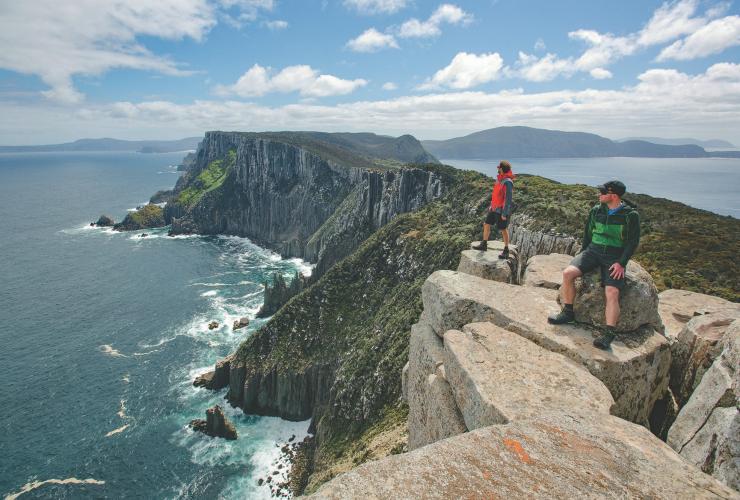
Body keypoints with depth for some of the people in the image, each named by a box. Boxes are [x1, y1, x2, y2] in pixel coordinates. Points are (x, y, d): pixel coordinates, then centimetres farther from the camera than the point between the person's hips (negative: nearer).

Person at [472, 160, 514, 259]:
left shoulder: (508, 182, -22)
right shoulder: (500, 179, 6)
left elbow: (508, 198, -23)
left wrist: (504, 214, -22)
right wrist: (492, 205, 22)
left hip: (502, 210, -9)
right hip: (495, 208, 9)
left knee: (503, 229, 1)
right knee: (486, 225, 13)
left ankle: (506, 251, 13)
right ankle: (484, 245, 27)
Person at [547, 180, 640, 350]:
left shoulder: (630, 215, -4)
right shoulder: (596, 210, 7)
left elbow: (633, 242, -5)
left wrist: (621, 263, -15)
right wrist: (582, 254, 10)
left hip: (615, 258, -3)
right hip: (593, 251, 4)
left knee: (612, 293, -25)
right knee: (568, 273, -21)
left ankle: (608, 334, -22)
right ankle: (568, 312, -7)